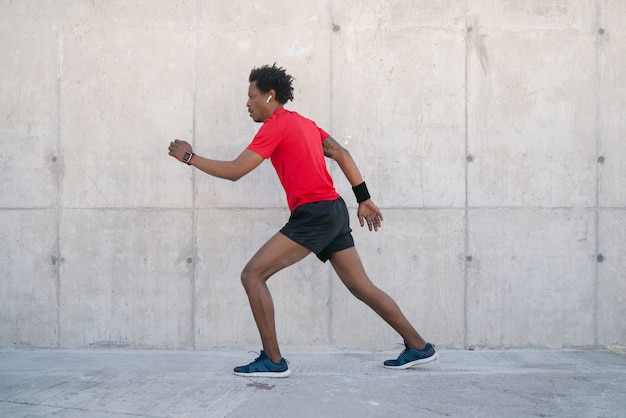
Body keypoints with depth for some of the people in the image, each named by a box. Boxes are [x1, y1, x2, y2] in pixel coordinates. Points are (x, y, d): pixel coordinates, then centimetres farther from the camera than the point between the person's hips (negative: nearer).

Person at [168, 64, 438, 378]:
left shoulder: (275, 125, -6)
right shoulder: (304, 123, 20)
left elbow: (234, 171, -9)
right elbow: (342, 154, 17)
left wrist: (189, 157, 2)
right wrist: (364, 199, 14)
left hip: (313, 213, -9)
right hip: (334, 212, 9)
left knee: (252, 275, -8)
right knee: (362, 287, 13)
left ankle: (272, 360, -8)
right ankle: (418, 346, 17)